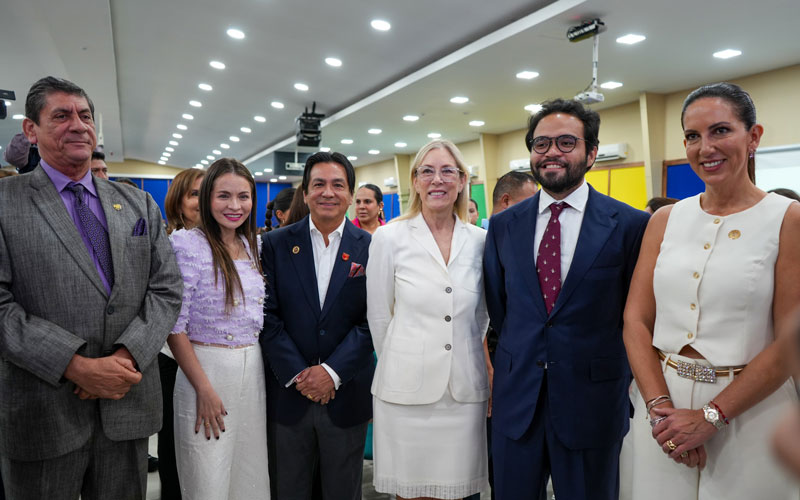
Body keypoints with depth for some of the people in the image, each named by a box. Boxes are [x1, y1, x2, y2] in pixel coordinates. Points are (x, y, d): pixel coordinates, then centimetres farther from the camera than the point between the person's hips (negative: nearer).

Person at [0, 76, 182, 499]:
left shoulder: (139, 205, 9)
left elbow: (167, 290, 3)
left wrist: (127, 356, -12)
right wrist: (77, 367, -18)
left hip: (128, 407, 3)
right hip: (42, 415, -3)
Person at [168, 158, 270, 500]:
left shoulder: (252, 246, 7)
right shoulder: (188, 244, -11)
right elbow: (174, 326, -13)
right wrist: (204, 389, -14)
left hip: (254, 371, 5)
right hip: (207, 369, -5)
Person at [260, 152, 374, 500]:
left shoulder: (371, 248, -2)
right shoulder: (277, 244, 0)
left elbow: (371, 320, -6)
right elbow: (268, 314, -4)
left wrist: (333, 372, -13)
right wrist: (296, 374, -11)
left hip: (347, 393, 0)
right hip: (288, 391, 1)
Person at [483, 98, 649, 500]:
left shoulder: (630, 224, -7)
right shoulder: (503, 225, 2)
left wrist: (612, 377, 2)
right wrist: (520, 357, 7)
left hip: (592, 403, -2)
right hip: (515, 400, 3)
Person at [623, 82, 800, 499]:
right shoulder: (665, 220, 3)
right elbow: (636, 320, -1)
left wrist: (710, 417, -14)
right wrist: (659, 405, -11)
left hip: (749, 410, -3)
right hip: (662, 403, 3)